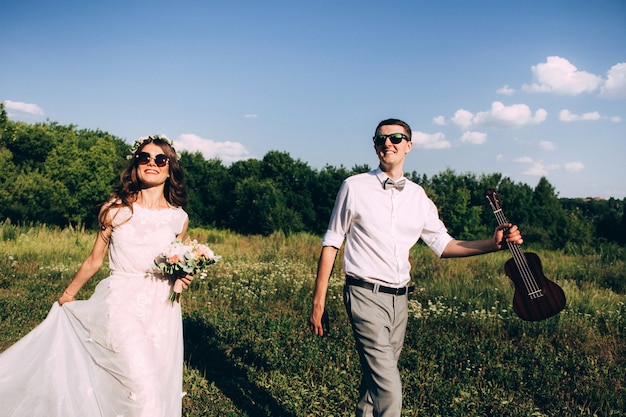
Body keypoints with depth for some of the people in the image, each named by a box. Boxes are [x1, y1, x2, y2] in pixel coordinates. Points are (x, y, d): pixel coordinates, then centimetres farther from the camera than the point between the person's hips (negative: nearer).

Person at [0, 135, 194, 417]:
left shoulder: (178, 217, 3)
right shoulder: (116, 209, -2)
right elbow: (94, 260, 9)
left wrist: (182, 277, -2)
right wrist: (67, 296, 18)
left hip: (162, 309, 3)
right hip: (122, 305, -3)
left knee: (162, 386, 6)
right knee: (142, 390, -16)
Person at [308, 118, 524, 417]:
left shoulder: (417, 196, 9)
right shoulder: (355, 187, -3)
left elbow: (443, 244, 12)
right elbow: (331, 244, -1)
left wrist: (494, 243, -2)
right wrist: (318, 301, -4)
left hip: (399, 298, 5)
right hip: (366, 295, -5)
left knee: (375, 377, 13)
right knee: (389, 388, -14)